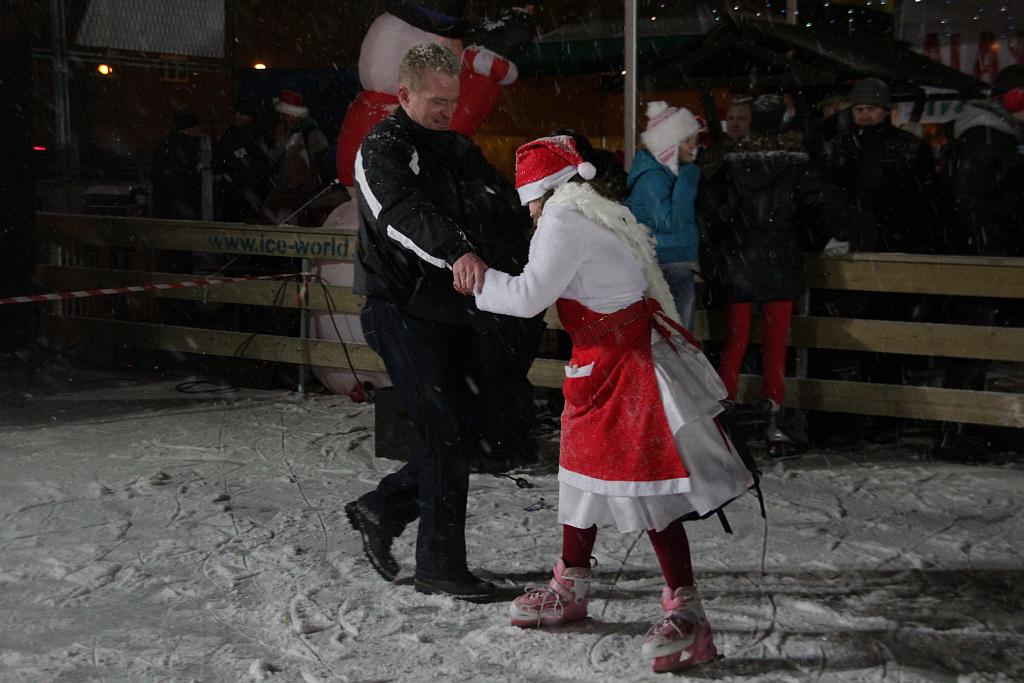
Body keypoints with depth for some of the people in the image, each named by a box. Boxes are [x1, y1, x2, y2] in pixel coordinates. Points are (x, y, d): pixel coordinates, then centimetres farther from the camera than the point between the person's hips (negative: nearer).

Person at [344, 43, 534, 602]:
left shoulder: (457, 149, 16)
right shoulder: (383, 149, -9)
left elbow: (505, 205, 7)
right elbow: (405, 214, -29)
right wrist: (458, 252, -47)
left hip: (450, 311, 8)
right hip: (402, 311, -8)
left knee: (468, 436, 11)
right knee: (449, 436, -7)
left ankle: (380, 509, 27)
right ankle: (439, 565, 5)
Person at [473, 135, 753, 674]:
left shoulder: (564, 222, -15)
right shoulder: (599, 214, 14)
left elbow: (529, 296, -18)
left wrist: (478, 282, -3)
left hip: (625, 368, -11)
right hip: (606, 366, 11)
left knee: (647, 489, -8)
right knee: (585, 469, 19)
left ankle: (688, 618, -3)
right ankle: (570, 587, 34)